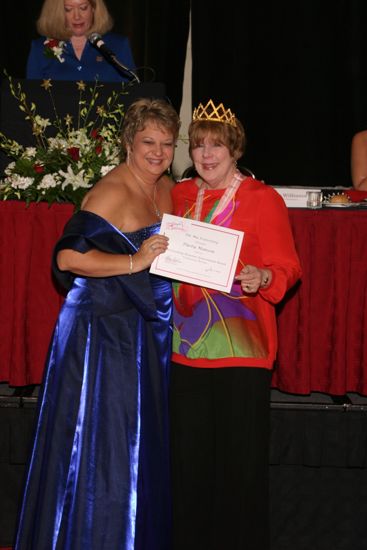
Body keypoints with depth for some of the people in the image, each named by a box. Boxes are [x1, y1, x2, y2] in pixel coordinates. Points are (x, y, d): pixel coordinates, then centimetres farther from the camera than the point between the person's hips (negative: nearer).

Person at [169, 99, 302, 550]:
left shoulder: (262, 199, -1)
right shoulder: (179, 196, 13)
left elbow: (287, 267, -5)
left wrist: (262, 277, -24)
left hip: (240, 346, -4)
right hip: (185, 344, 4)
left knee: (240, 457, 0)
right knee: (188, 456, 9)